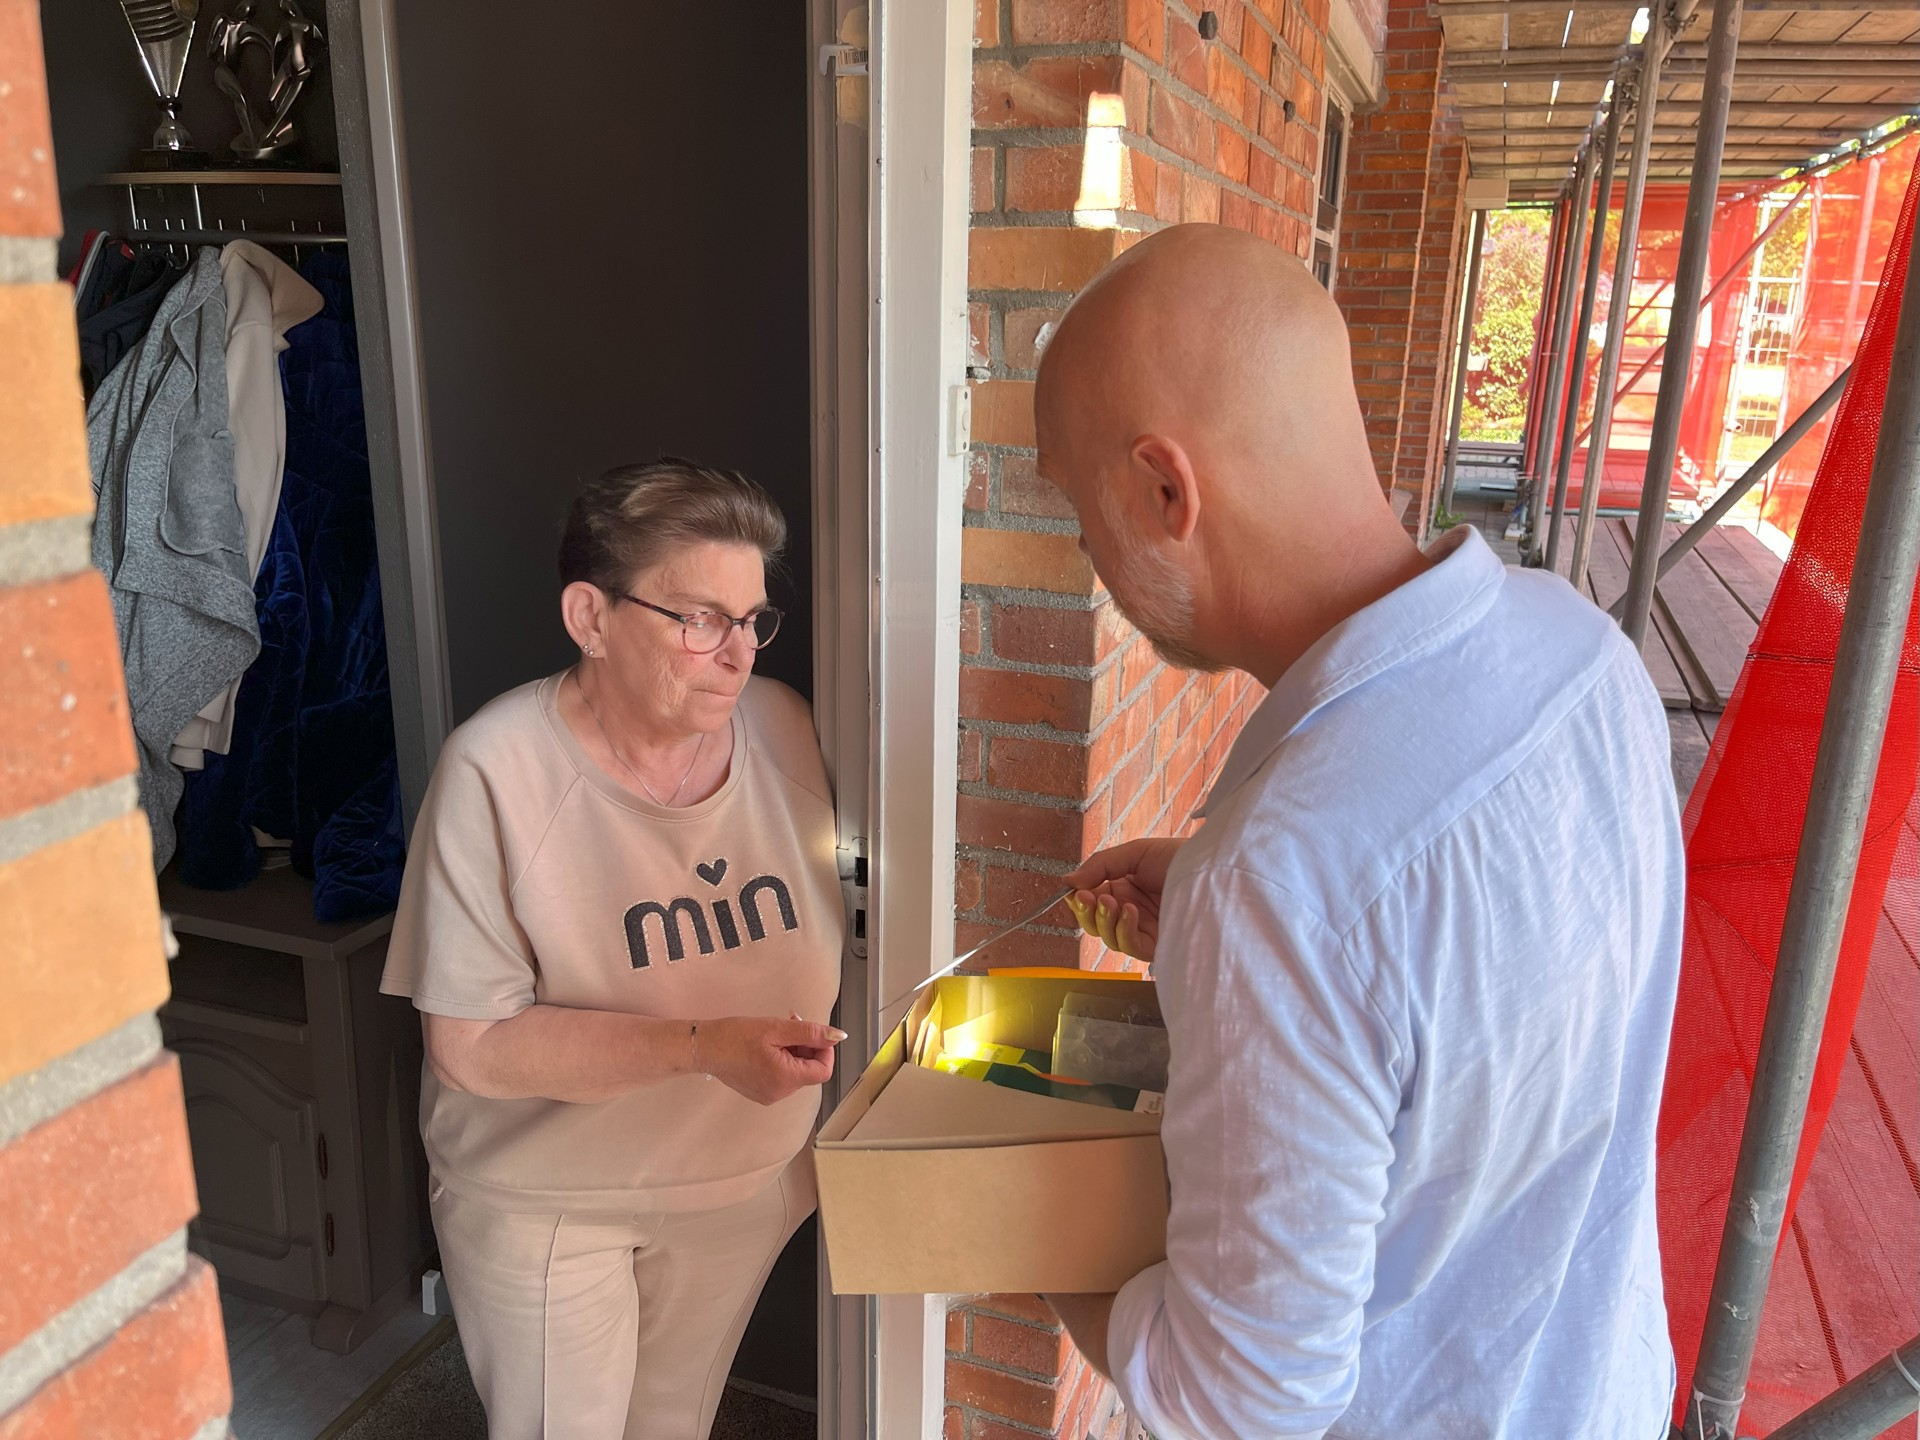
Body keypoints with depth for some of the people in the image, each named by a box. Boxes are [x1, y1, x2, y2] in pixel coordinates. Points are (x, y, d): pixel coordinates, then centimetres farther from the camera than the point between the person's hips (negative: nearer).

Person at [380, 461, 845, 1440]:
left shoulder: (782, 727, -12)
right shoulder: (497, 770, -24)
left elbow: (830, 937, 3)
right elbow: (468, 1047, -23)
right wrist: (704, 1047, -32)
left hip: (744, 1181, 4)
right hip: (546, 1199, -4)